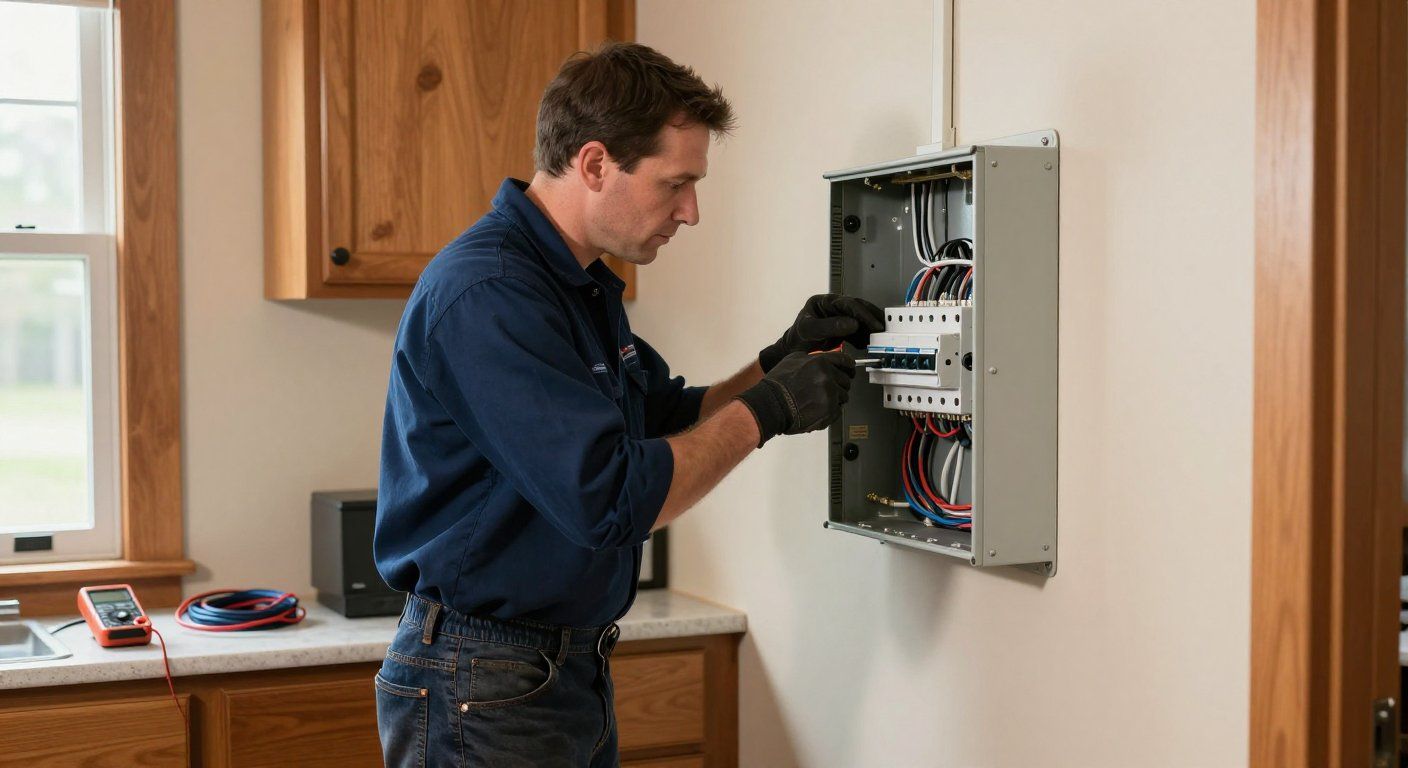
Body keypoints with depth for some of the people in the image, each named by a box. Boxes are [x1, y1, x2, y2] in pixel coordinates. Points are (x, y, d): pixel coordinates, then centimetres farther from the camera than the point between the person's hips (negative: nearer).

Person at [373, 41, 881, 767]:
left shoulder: (584, 285, 10)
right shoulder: (486, 294, -23)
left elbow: (670, 420, 19)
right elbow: (608, 503, -28)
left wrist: (778, 362, 2)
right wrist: (767, 409, -18)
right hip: (484, 694, -9)